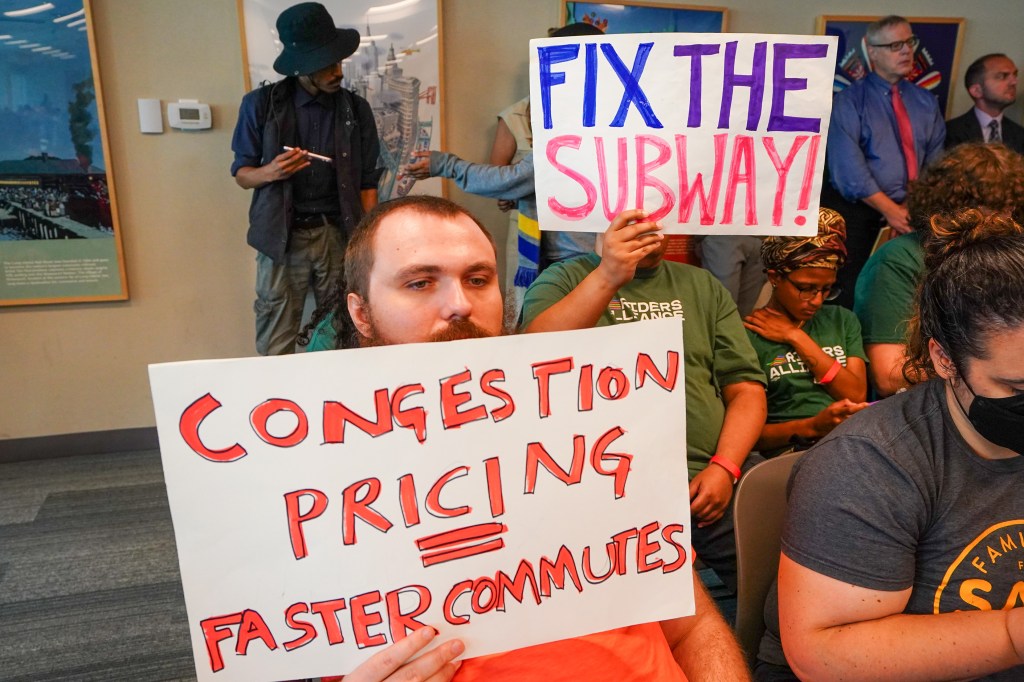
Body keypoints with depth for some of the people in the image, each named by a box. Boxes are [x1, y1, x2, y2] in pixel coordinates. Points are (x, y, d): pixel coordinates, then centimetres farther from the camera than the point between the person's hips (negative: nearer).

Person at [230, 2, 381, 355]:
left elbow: (367, 182, 7)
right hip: (282, 237, -1)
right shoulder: (261, 104, -1)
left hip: (338, 235, 1)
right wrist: (270, 172, -17)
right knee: (275, 346, 2)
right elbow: (241, 173, 5)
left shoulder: (356, 109, 4)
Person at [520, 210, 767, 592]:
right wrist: (607, 278, -23)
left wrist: (724, 467, -5)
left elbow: (746, 387, 12)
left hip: (709, 477, 4)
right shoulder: (564, 279, 7)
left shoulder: (703, 287, 17)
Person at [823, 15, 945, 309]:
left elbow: (935, 161, 8)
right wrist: (890, 210, -16)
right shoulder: (849, 101, -3)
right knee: (849, 295, -5)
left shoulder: (926, 102, 13)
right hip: (856, 211, -4)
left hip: (910, 213, 5)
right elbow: (848, 166, -13)